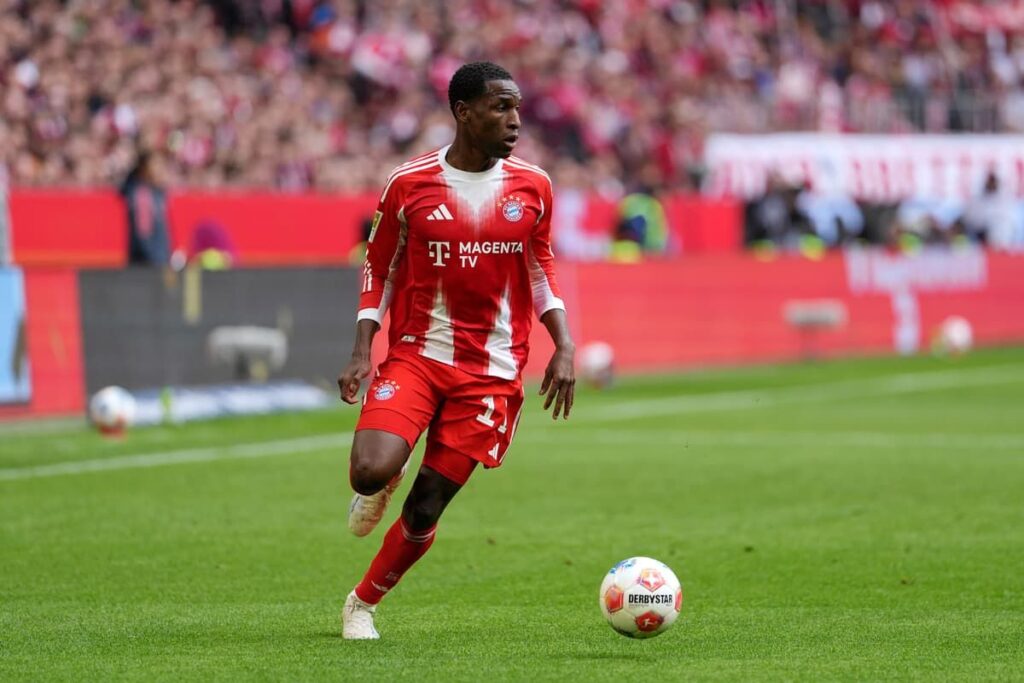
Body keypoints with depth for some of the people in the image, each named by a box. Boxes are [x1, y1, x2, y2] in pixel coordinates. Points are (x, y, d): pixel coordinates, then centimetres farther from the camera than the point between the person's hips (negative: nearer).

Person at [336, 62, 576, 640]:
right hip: (415, 354, -1)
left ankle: (364, 604, 24)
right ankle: (385, 481, 14)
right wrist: (362, 352, -5)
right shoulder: (409, 184, -4)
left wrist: (565, 346, 0)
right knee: (371, 471, -25)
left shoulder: (533, 187, 2)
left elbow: (542, 272, 13)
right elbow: (379, 269, 6)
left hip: (491, 371, 1)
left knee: (426, 507, 0)